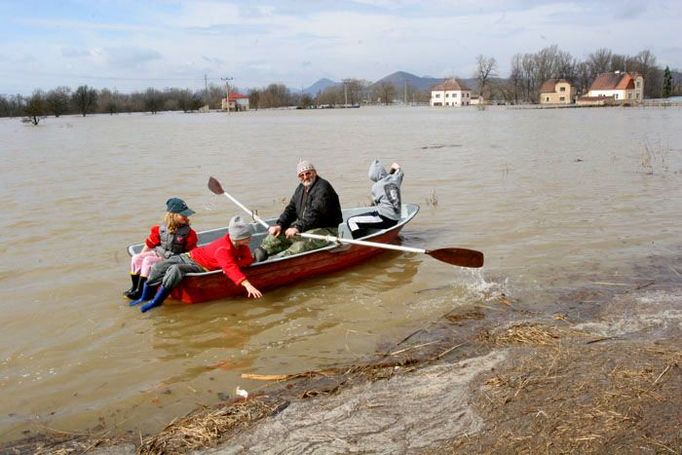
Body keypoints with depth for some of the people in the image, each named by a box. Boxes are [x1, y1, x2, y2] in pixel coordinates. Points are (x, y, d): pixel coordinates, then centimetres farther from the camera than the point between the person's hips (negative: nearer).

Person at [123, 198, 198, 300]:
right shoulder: (160, 229, -1)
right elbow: (150, 244, 9)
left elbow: (191, 252, -6)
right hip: (157, 253, 5)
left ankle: (139, 291, -18)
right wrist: (141, 256, 11)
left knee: (148, 261, -24)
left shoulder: (188, 233, -11)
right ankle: (134, 286, 2)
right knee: (135, 258, -9)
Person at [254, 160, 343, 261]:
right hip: (303, 226, 9)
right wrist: (279, 225, -5)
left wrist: (298, 227, -33)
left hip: (325, 229, -9)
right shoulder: (301, 188, 14)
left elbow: (315, 213, -26)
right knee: (278, 233, -2)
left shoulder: (323, 188, -14)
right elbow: (291, 209, 12)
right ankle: (260, 253, -13)